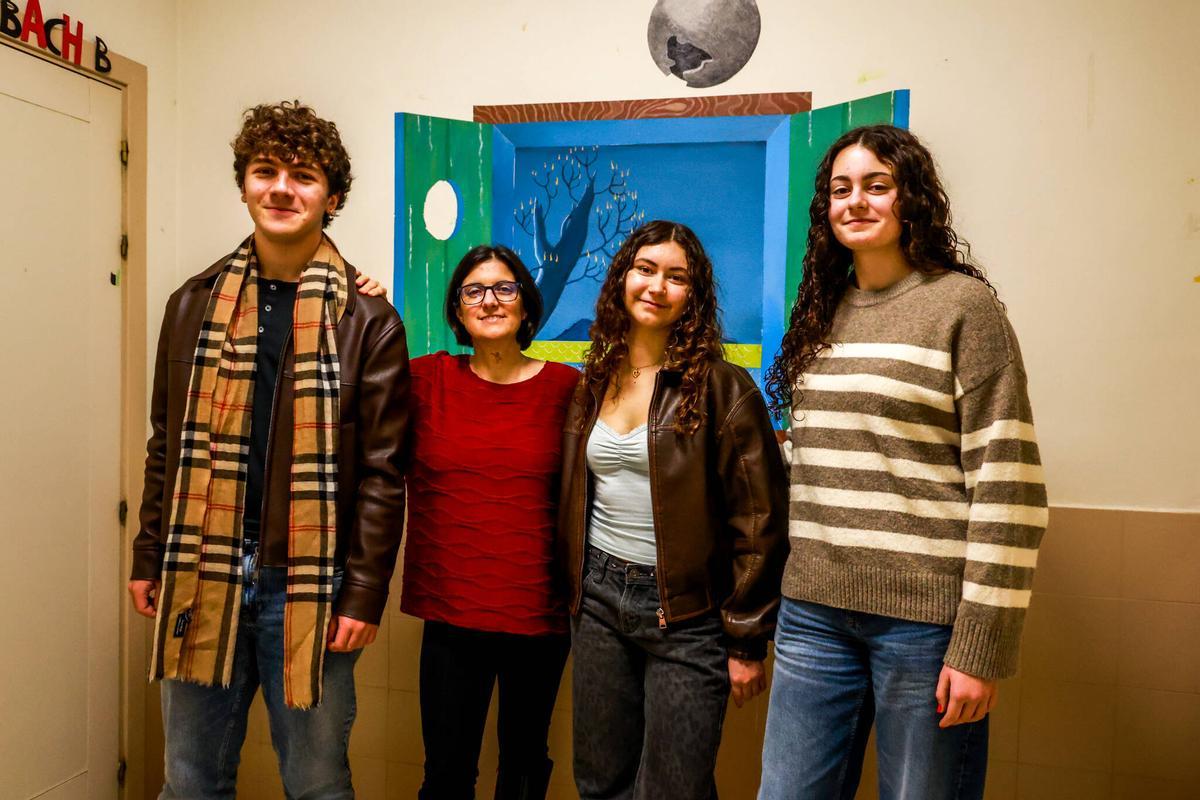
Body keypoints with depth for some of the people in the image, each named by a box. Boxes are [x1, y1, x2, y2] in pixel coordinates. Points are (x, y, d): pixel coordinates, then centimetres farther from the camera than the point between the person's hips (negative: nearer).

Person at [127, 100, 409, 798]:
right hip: (200, 579, 4)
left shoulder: (366, 319, -6)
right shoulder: (194, 303, 7)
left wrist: (365, 593, -10)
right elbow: (168, 445, 12)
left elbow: (381, 471, -7)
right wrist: (149, 557, 11)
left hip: (309, 587, -3)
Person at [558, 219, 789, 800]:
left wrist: (746, 641, -10)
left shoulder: (722, 388, -10)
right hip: (598, 597, 5)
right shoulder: (595, 382, 7)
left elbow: (759, 522, -10)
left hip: (686, 611, -5)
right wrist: (572, 590, 12)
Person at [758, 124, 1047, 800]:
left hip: (924, 618, -5)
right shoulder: (823, 312, 12)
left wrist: (982, 647, -13)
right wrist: (793, 598, 15)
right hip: (815, 612, 5)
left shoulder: (963, 304, -6)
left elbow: (1007, 482, -11)